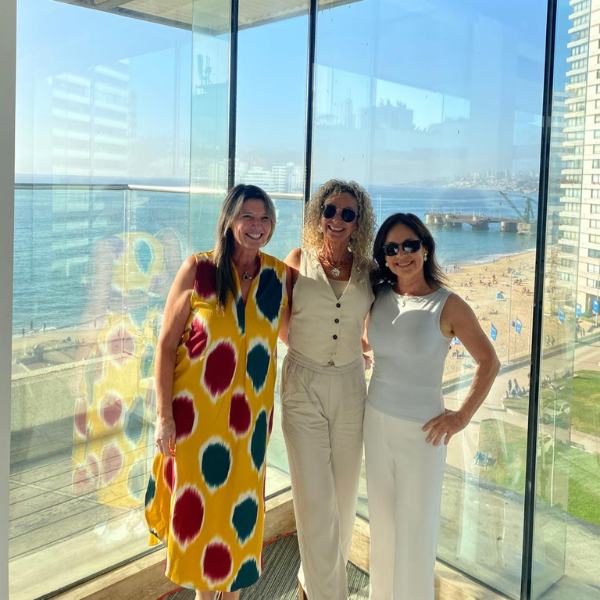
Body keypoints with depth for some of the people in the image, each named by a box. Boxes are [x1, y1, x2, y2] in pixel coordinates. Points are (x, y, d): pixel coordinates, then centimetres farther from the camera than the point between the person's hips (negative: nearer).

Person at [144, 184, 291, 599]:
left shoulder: (280, 275, -1)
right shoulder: (199, 270, -10)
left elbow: (293, 332, 14)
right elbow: (167, 345, -8)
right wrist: (164, 414, -10)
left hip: (250, 412, 2)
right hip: (195, 410, -2)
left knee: (240, 502, 13)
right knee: (199, 500, 10)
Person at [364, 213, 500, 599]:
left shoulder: (448, 305, -12)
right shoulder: (378, 297, 0)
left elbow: (489, 362, -4)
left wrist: (463, 417, -8)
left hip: (422, 430, -4)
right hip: (377, 421, 5)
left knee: (416, 527, 7)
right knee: (382, 520, 17)